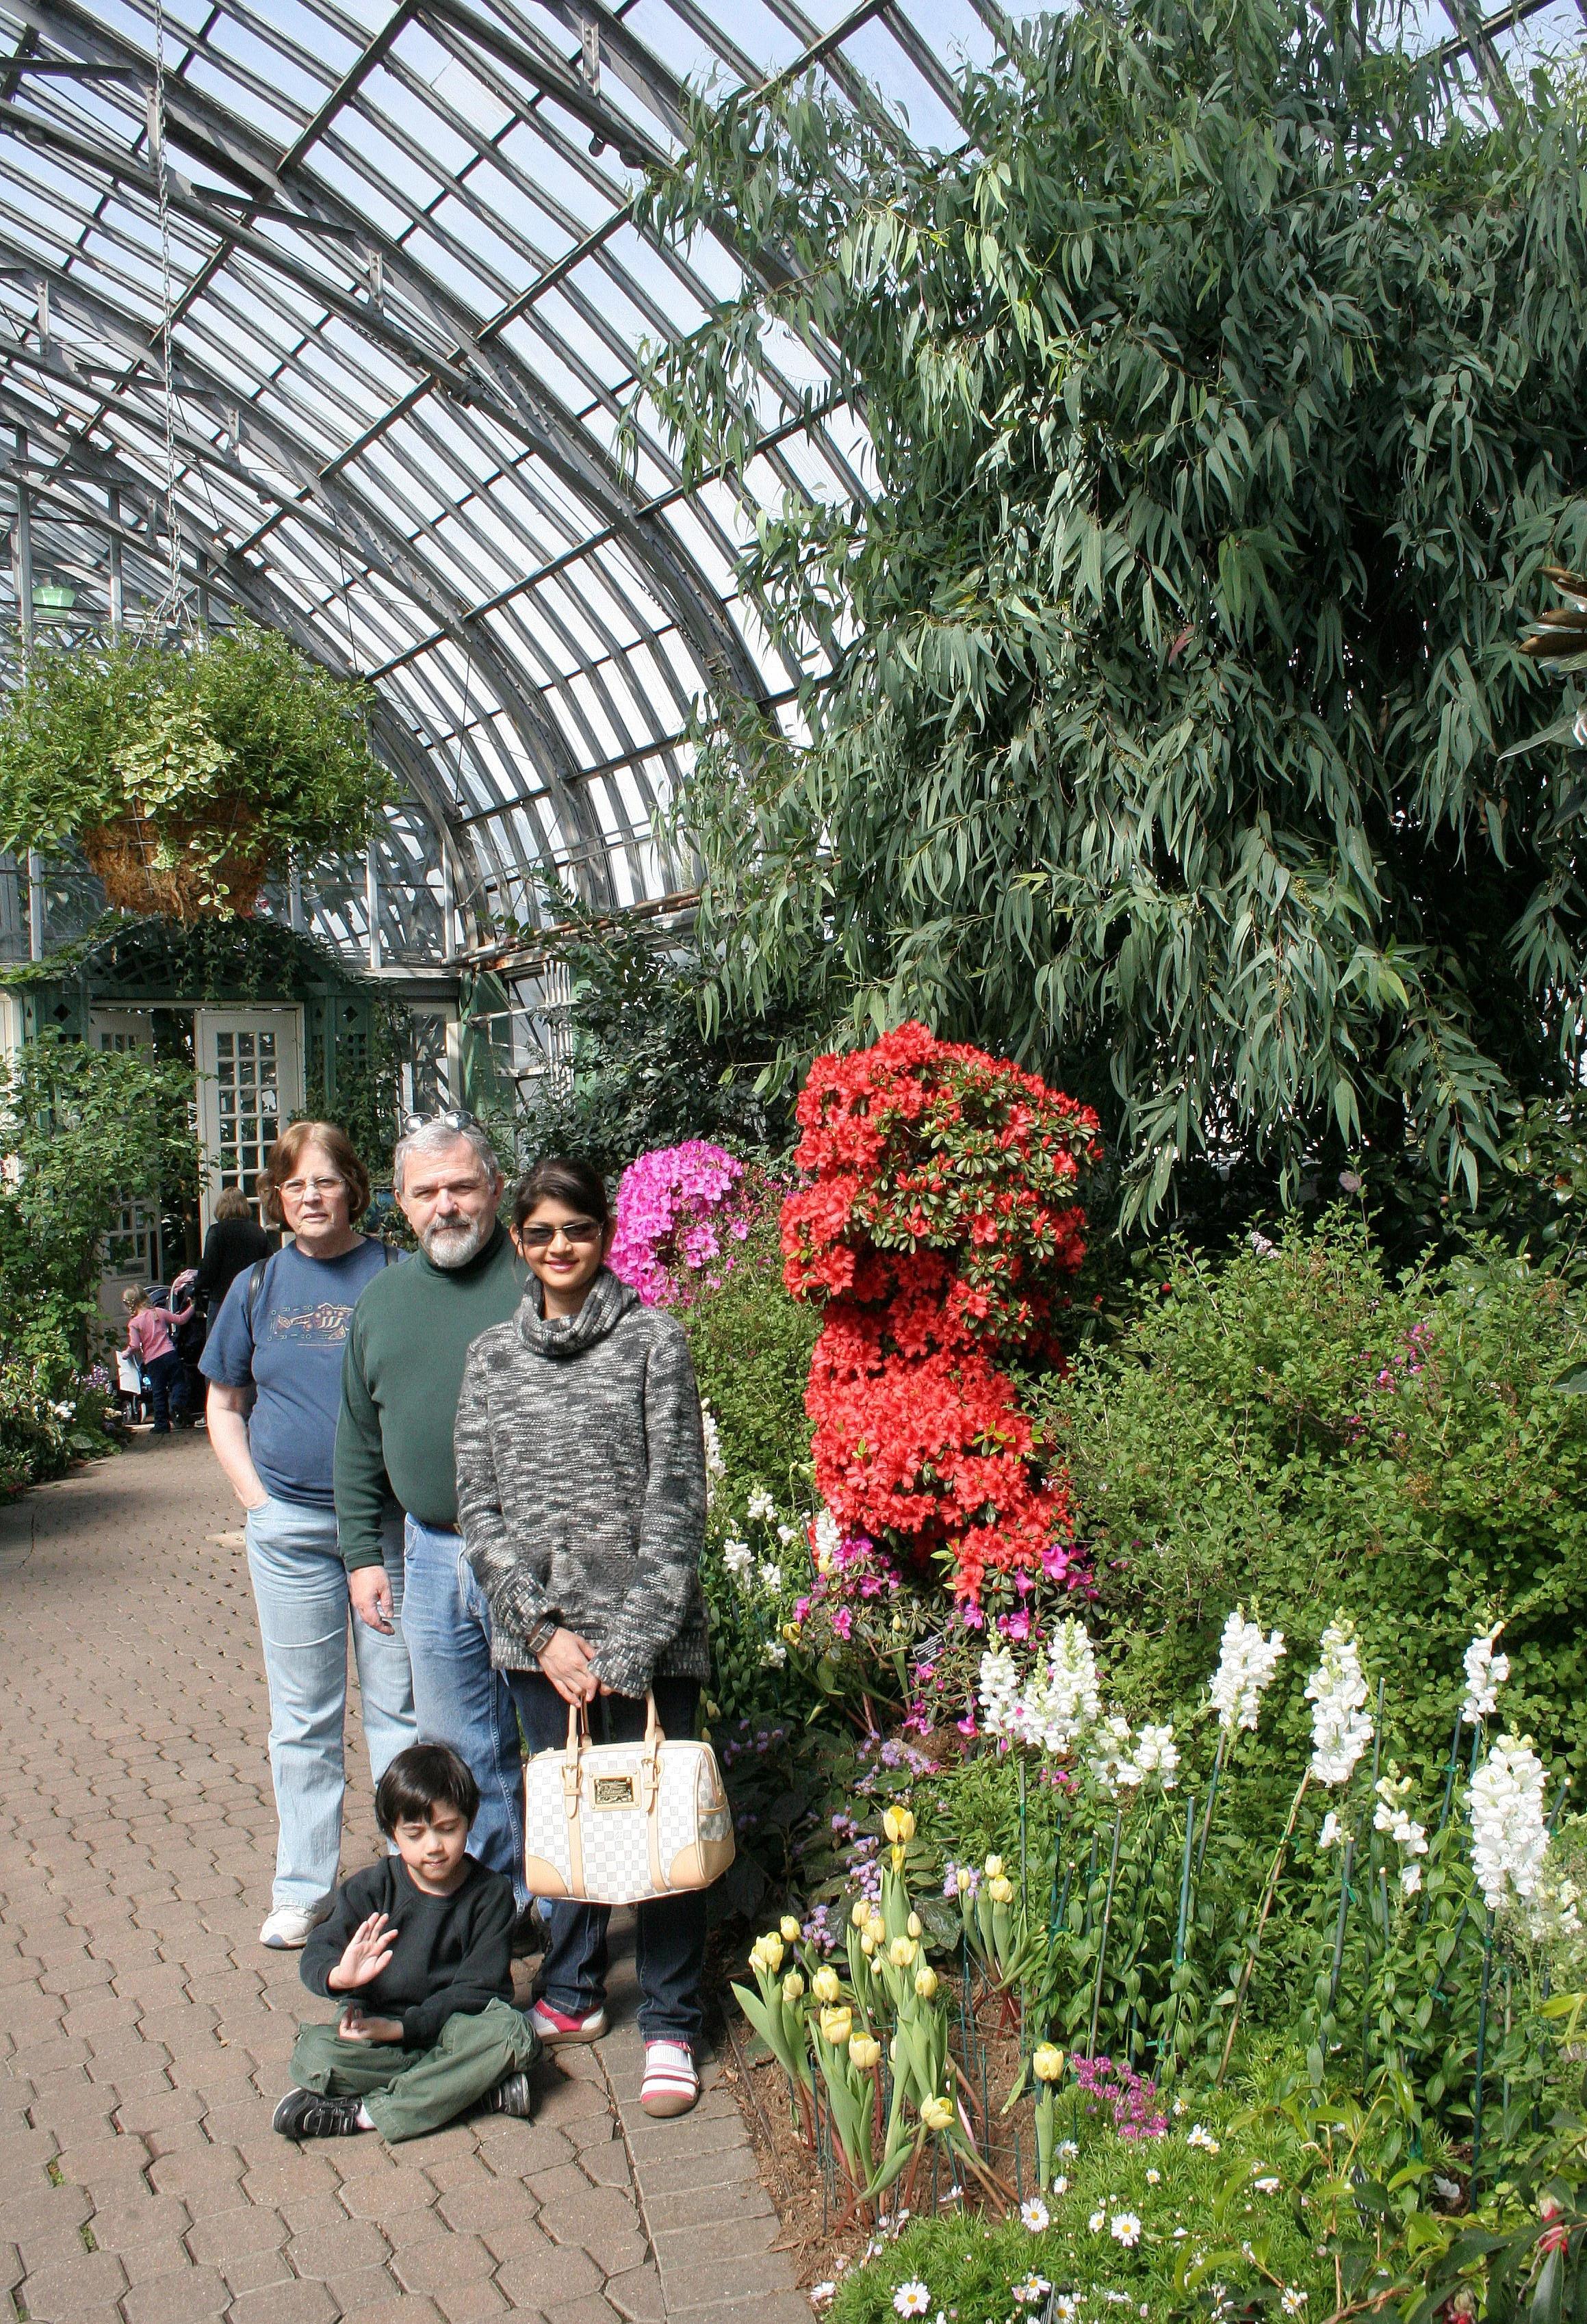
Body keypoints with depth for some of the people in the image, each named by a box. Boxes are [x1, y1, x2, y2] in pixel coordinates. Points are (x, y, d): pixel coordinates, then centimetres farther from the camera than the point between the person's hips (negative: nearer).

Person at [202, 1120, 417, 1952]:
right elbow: (223, 1408, 14)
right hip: (288, 1528, 2)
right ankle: (303, 1888, 23)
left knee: (398, 1706, 5)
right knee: (303, 1715, 11)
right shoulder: (257, 1287, 7)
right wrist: (260, 1500, 2)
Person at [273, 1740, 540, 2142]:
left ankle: (363, 2112, -23)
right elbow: (316, 1955, -10)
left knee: (511, 2031, -31)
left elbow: (479, 1987, -8)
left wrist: (403, 2026, -20)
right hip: (374, 2031, 0)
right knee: (313, 2055, -29)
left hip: (450, 2026, 0)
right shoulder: (372, 1887, -1)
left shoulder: (490, 1894, -4)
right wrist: (339, 1975, -36)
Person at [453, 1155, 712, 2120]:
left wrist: (629, 1646, -13)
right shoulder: (492, 1357, 8)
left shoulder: (653, 1339, -3)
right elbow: (479, 1507, 6)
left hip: (645, 1629, -3)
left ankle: (672, 2027, 16)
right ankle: (573, 1994, 32)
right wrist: (543, 1626, -6)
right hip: (539, 1632, 3)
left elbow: (677, 1503, -7)